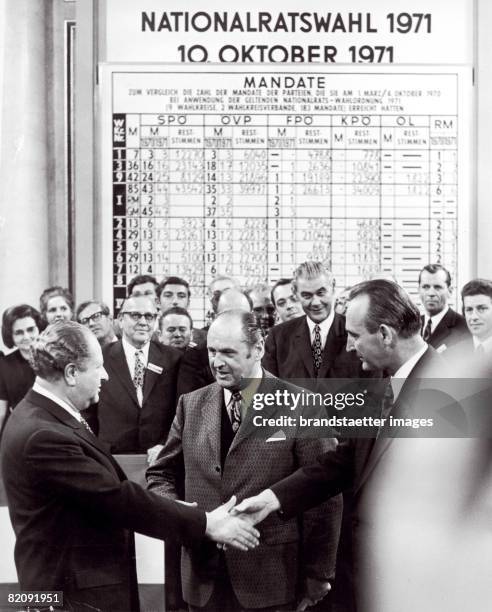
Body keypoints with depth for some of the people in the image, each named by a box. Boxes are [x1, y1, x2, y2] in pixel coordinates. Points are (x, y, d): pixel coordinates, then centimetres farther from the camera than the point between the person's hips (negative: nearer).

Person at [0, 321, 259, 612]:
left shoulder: (45, 417, 6)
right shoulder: (42, 435, -25)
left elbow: (108, 494, 8)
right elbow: (117, 498, -24)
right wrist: (205, 523, -17)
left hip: (89, 577, 9)